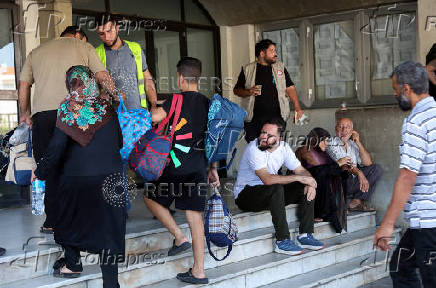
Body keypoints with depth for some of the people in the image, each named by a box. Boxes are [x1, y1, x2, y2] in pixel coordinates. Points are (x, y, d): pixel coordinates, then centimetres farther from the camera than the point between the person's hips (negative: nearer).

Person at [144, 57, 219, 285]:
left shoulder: (178, 100, -7)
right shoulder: (207, 104, 12)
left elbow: (154, 117, -19)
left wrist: (154, 109, 5)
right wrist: (213, 168, 21)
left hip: (177, 165, -6)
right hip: (198, 167, 6)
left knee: (151, 197, 16)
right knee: (194, 214, 7)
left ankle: (179, 237, 4)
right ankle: (199, 272, 8)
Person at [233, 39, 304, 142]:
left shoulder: (280, 68, 13)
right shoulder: (247, 70, 7)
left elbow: (290, 88, 8)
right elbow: (236, 90, 9)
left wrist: (297, 107, -5)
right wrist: (249, 92, -11)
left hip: (277, 118, 2)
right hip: (254, 119, -1)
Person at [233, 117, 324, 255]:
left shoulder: (283, 147, -1)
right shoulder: (254, 149, -23)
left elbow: (301, 170, 4)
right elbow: (267, 179, -34)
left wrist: (310, 183, -19)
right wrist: (298, 178, -30)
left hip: (272, 195, 7)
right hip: (245, 195, -7)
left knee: (307, 189, -7)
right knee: (277, 188, -36)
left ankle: (305, 235, -9)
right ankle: (282, 241, -29)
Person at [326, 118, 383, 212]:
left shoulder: (353, 144, 16)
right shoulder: (331, 145, -2)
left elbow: (368, 163, 6)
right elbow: (341, 164, -16)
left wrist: (358, 142, 0)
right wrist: (359, 173, -29)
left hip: (353, 181, 7)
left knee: (376, 168, -4)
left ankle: (357, 201, -15)